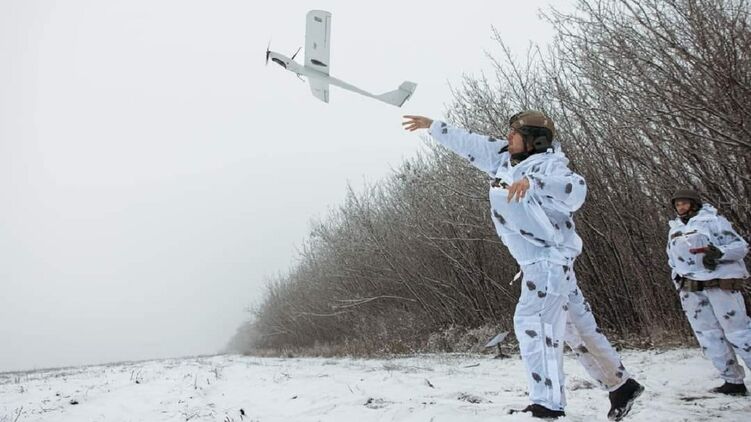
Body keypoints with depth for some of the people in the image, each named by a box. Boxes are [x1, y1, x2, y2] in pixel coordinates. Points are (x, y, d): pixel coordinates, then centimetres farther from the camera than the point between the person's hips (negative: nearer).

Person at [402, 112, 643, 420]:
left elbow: (576, 191, -33)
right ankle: (621, 385, 29)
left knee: (532, 320, -18)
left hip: (549, 256, -8)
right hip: (537, 260, 8)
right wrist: (433, 126, 20)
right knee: (577, 326, 15)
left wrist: (533, 182, -46)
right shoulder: (504, 157, 9)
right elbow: (469, 144, 17)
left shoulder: (548, 164, -14)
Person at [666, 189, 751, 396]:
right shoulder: (674, 229, 18)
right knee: (708, 336, 3)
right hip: (690, 289, 6)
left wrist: (718, 253, -23)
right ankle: (733, 381, 8)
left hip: (719, 282, -6)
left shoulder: (713, 220, -1)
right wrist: (678, 282, 16)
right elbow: (672, 259, 27)